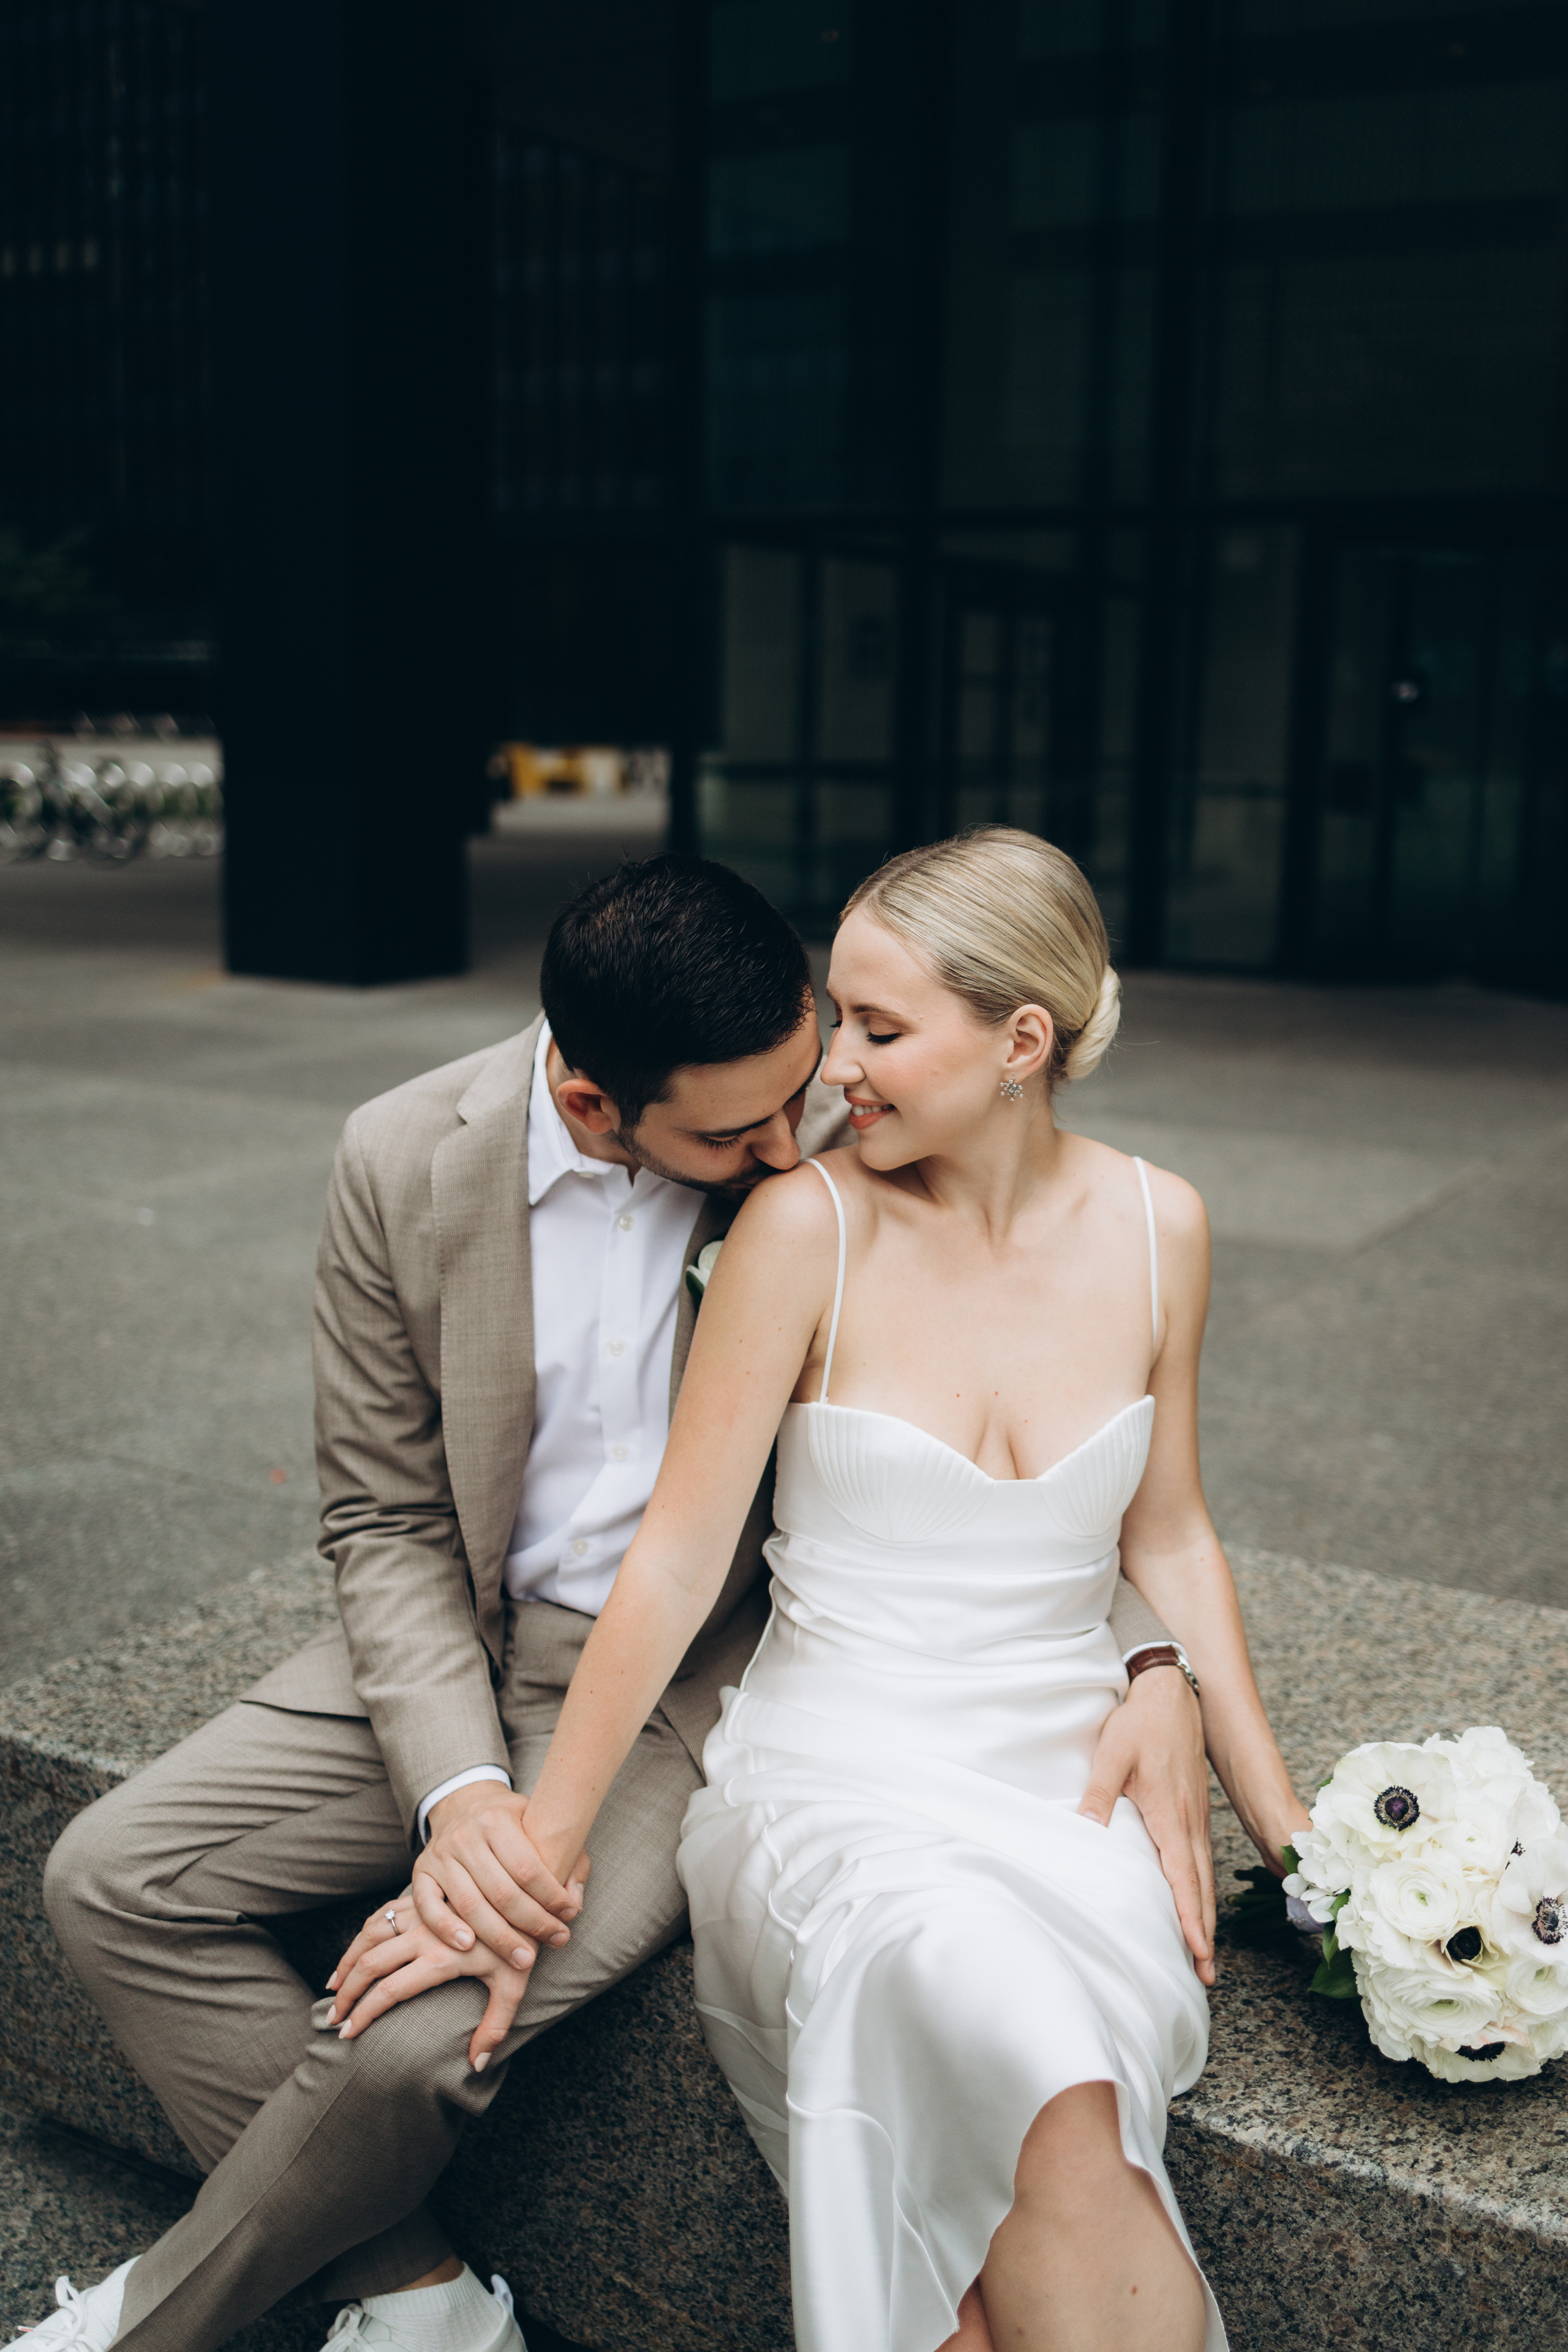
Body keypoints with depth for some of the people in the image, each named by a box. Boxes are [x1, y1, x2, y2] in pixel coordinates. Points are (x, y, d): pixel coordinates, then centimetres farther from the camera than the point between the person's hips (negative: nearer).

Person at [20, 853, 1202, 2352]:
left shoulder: (849, 1147, -16)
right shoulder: (406, 1162, -11)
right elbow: (386, 1523, -4)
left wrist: (1154, 1667, -21)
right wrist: (456, 1787, -20)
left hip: (698, 1682, -3)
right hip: (460, 1650, 4)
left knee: (427, 2031, -22)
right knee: (112, 1880, -6)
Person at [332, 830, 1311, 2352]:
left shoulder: (1155, 1226, 0)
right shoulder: (811, 1225, -10)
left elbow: (1168, 1540, 11)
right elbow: (674, 1564, -8)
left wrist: (1285, 1828, 11)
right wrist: (531, 1854, -6)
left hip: (1069, 1785, 3)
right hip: (837, 1785, -2)